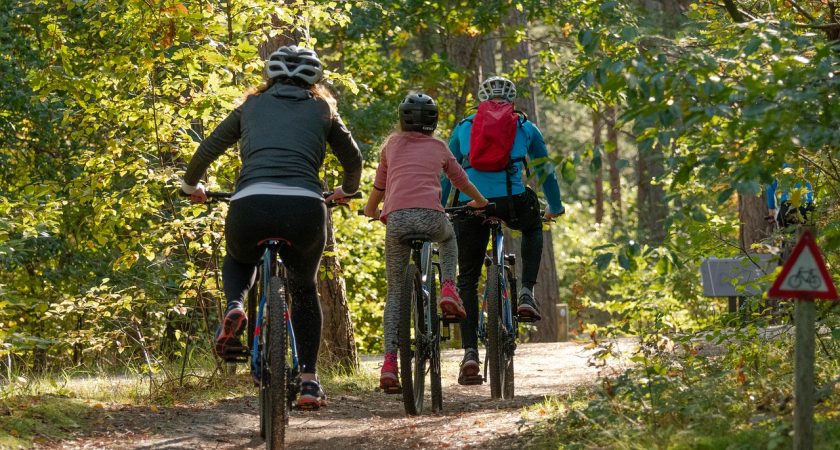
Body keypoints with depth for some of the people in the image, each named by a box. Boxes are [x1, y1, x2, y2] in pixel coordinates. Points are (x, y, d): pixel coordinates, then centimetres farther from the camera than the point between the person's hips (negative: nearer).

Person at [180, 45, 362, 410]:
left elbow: (207, 150, 26)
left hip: (250, 204, 0)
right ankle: (308, 381, 18)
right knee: (304, 289, 26)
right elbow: (353, 159, 33)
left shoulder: (252, 106, 24)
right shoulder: (321, 110, 23)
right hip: (305, 208, 0)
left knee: (238, 260, 34)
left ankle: (234, 307, 1)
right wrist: (346, 191, 53)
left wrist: (191, 185, 44)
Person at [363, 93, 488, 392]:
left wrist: (371, 210, 49)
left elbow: (379, 186, 28)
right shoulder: (438, 147, 21)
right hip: (430, 216, 0)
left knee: (395, 292, 12)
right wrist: (480, 202, 54)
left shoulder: (392, 144, 21)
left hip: (396, 218, 0)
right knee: (449, 237, 39)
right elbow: (461, 182, 34)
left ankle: (389, 362, -2)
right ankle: (448, 289, 14)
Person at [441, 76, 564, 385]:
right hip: (512, 201, -1)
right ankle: (527, 294, 17)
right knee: (533, 229, 36)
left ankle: (470, 353, -2)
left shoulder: (463, 128, 22)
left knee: (467, 280, 11)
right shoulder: (525, 128, 19)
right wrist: (555, 207, 43)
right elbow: (545, 171, 29)